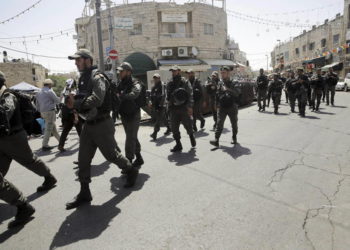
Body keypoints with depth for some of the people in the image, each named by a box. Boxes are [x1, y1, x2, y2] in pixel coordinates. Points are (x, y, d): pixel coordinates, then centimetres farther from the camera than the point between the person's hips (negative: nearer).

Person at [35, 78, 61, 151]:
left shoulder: (38, 93, 15)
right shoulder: (50, 91, -9)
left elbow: (37, 105, 17)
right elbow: (57, 101, -7)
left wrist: (41, 112, 23)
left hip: (43, 112, 8)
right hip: (50, 111, -8)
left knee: (53, 127, 18)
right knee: (48, 129, -5)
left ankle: (60, 140, 29)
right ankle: (45, 145, -4)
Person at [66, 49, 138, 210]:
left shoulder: (97, 77, -14)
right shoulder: (82, 79, 14)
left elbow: (96, 99, -29)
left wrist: (76, 103, -20)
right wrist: (74, 101, 1)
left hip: (101, 124, -8)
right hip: (88, 125, 8)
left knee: (111, 154, 5)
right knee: (83, 160, 7)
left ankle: (131, 171, 32)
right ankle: (84, 193, 18)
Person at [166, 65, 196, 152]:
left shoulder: (185, 82, -2)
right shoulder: (169, 83, 10)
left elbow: (190, 95, -8)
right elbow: (167, 96, 15)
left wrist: (189, 107, -16)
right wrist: (169, 105, 5)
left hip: (183, 108, -4)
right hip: (173, 109, 4)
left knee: (188, 125, 2)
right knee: (174, 128, 4)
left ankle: (191, 136, 33)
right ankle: (178, 145, 16)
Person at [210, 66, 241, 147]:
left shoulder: (233, 83, -4)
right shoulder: (219, 83, 8)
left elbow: (238, 92, -21)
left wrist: (227, 89, -30)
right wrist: (218, 105, 14)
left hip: (232, 107, -2)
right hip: (222, 107, 2)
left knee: (234, 124, 12)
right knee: (219, 123, -9)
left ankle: (234, 138, 30)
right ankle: (216, 140, -13)